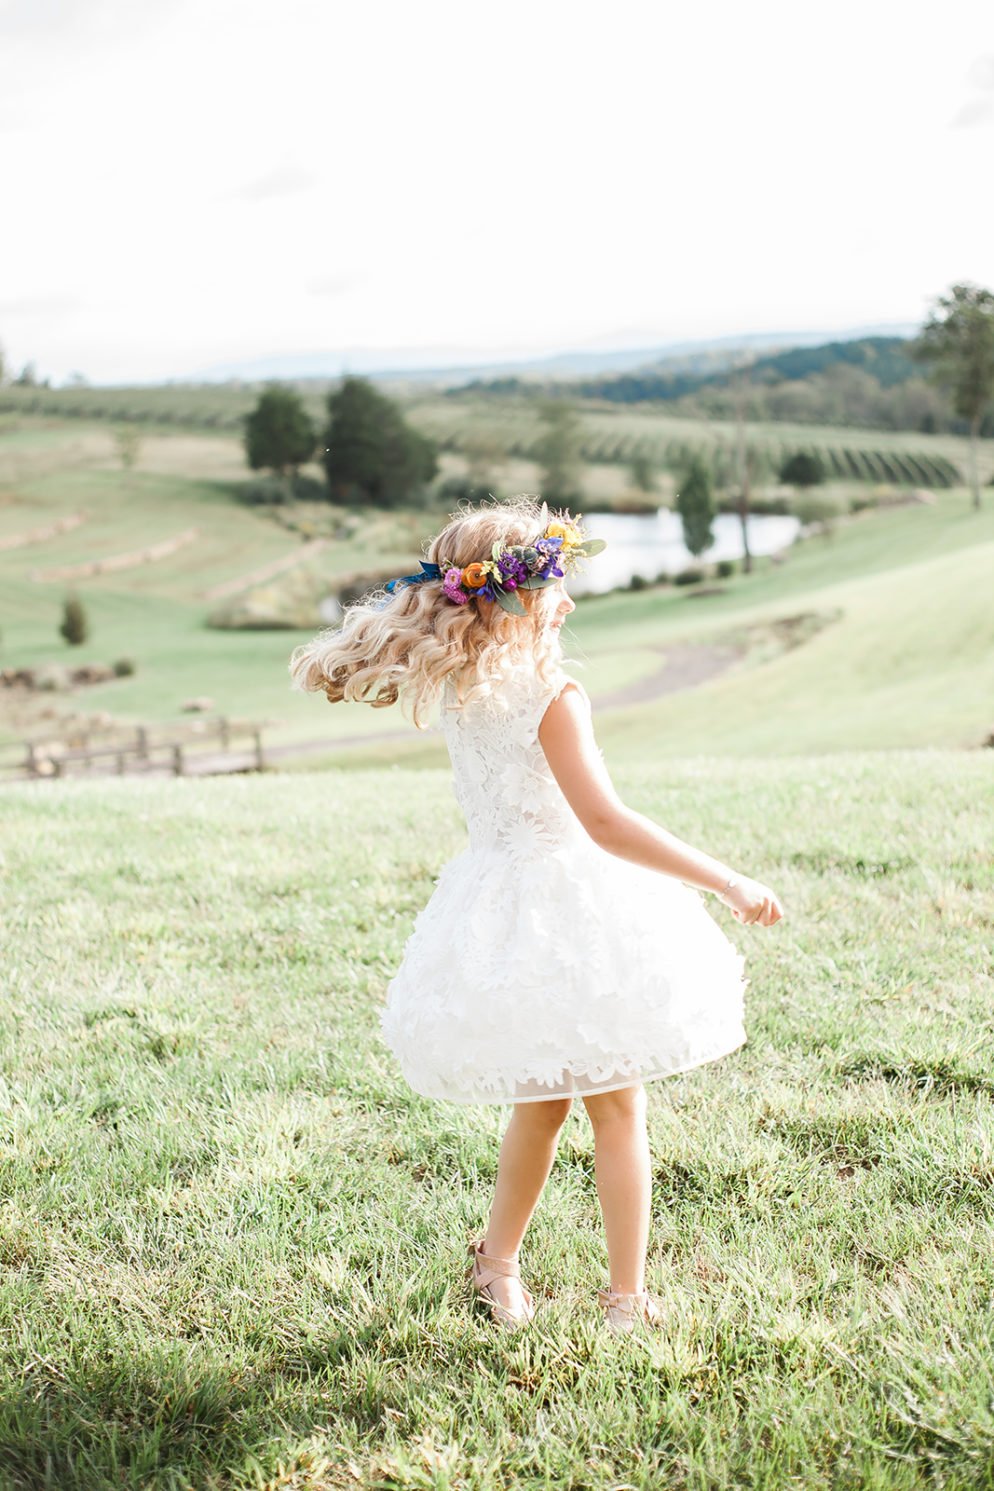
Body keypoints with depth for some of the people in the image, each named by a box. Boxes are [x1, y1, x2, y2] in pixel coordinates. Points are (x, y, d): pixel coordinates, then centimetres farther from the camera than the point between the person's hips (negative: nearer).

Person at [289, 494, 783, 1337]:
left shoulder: (454, 690, 1)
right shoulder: (552, 695, -20)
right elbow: (605, 824, -28)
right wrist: (726, 883, -28)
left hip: (494, 907, 7)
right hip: (569, 902, -7)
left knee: (540, 1104, 24)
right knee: (619, 1109, 7)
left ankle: (499, 1260, 38)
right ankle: (628, 1298, 13)